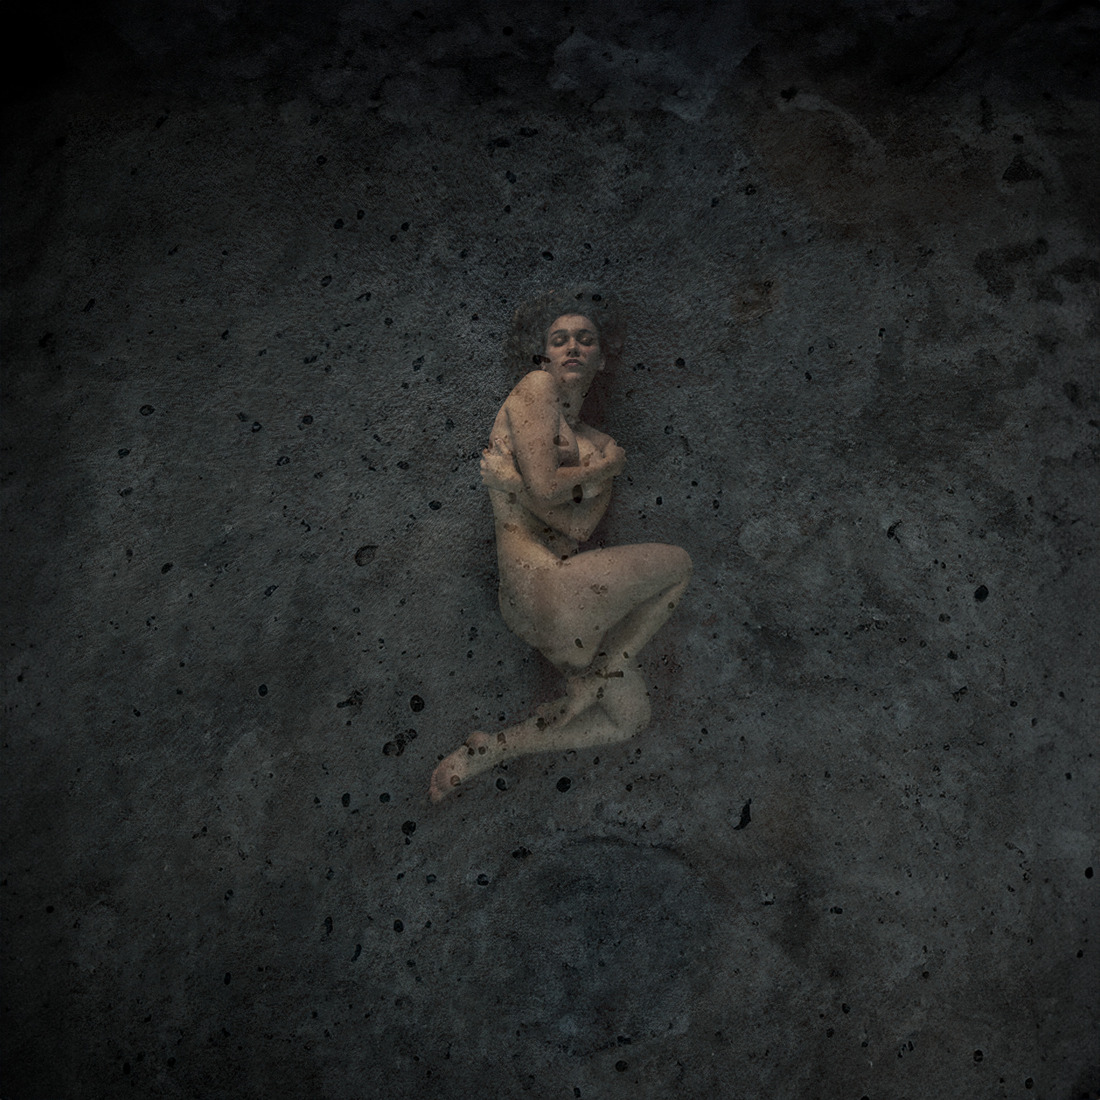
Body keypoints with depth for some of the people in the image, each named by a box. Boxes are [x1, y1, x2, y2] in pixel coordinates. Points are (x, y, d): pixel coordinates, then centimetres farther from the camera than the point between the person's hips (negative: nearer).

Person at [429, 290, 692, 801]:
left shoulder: (599, 443, 20)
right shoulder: (535, 388, 1)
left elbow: (579, 527, 1)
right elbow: (545, 486, -14)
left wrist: (506, 478, -8)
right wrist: (604, 466, 3)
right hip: (543, 582, -8)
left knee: (631, 716, 14)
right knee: (678, 562, 4)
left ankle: (488, 751, 9)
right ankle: (598, 676, 3)